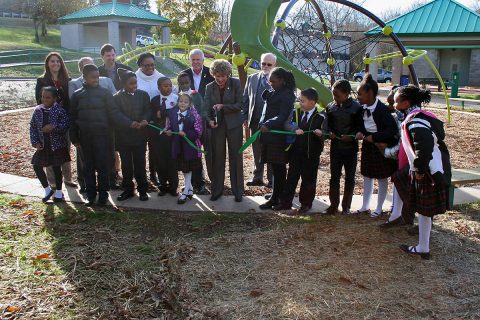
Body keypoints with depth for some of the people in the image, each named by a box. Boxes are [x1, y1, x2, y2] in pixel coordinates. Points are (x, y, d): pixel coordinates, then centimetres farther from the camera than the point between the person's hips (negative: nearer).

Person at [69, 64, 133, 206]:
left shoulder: (104, 93, -1)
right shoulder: (77, 95, 4)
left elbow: (114, 113, -5)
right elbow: (73, 118, 7)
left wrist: (130, 123, -18)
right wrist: (74, 138, 3)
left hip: (102, 136, -2)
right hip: (85, 137, 2)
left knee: (102, 166, 2)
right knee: (88, 167, 9)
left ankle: (103, 195, 14)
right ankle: (91, 194, 20)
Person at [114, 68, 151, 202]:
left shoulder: (143, 95, 6)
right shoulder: (117, 97, 0)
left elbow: (148, 111, 1)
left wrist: (144, 120, -20)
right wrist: (130, 123, -20)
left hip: (140, 136, 1)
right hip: (123, 137, 0)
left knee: (140, 164, 5)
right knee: (126, 165, 8)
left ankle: (142, 190, 16)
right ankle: (128, 190, 20)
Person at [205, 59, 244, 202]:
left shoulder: (235, 83, -5)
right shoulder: (210, 87, 2)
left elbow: (240, 104, -8)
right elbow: (207, 107, 0)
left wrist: (223, 106, -19)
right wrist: (210, 120, -19)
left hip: (234, 125, -2)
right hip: (217, 125, 2)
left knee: (236, 158, 4)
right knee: (217, 158, 5)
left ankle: (238, 191, 15)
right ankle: (217, 190, 18)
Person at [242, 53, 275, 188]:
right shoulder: (252, 78, 9)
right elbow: (246, 99, 11)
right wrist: (245, 117, 4)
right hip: (255, 121, 4)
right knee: (257, 151, 13)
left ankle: (271, 179, 18)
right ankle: (257, 177, 25)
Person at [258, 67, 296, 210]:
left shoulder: (287, 95, -11)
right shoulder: (274, 92, 15)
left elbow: (283, 116, -18)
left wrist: (268, 125, -28)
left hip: (278, 136, -8)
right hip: (269, 135, 8)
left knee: (278, 168, -1)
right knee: (277, 167, 13)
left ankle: (275, 198, 5)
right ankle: (279, 195, 23)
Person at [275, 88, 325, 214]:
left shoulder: (320, 116, -11)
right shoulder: (296, 113, 3)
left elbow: (324, 134, -11)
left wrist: (320, 134, -32)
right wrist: (295, 130, -21)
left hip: (311, 154, -4)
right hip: (295, 152, 4)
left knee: (308, 179, 8)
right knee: (291, 177, 11)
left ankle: (306, 203, 23)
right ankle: (285, 202, 20)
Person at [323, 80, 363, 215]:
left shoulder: (357, 107, -10)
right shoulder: (330, 107, 0)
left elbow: (360, 127, -5)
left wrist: (351, 136, -21)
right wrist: (329, 133, -11)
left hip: (350, 148, -2)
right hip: (335, 147, 3)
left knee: (349, 177, 9)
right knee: (334, 176, 7)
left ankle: (346, 206, 21)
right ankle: (333, 205, 17)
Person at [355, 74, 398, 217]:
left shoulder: (382, 110, -24)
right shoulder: (363, 108, -4)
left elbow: (393, 130, -25)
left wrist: (374, 137, -23)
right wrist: (360, 133, -11)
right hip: (367, 146, 7)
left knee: (382, 178, 9)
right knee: (367, 176, 15)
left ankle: (379, 208, 22)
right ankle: (365, 206, 28)